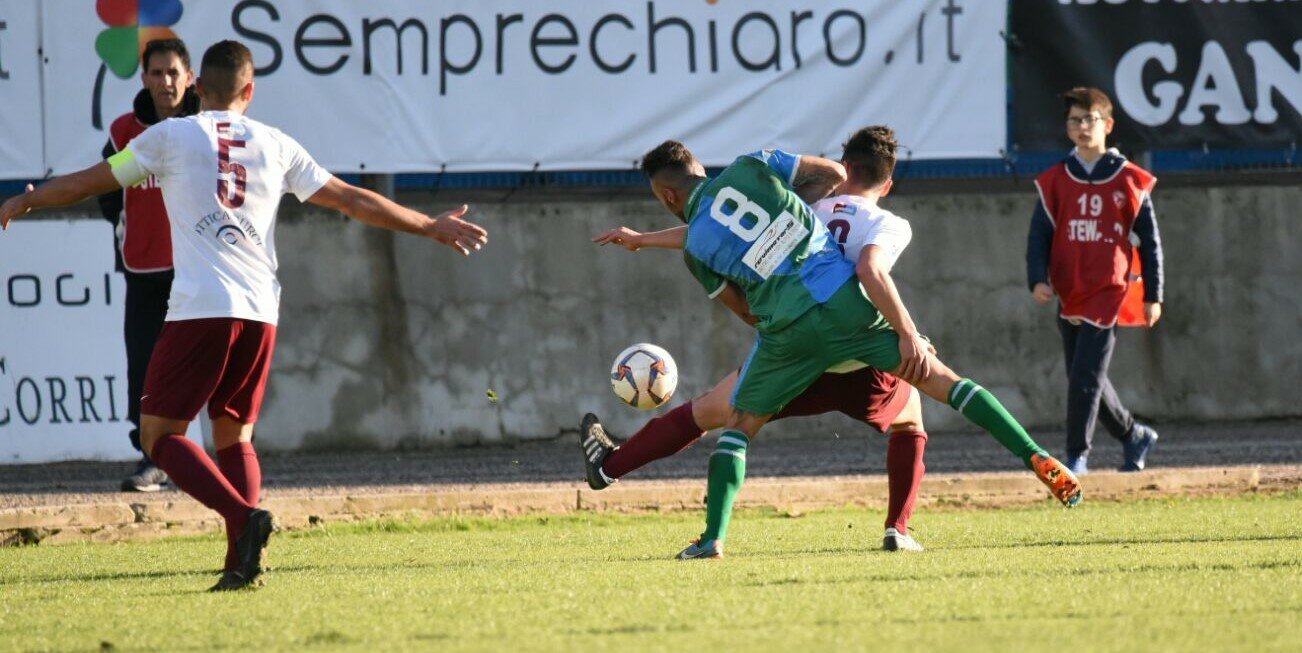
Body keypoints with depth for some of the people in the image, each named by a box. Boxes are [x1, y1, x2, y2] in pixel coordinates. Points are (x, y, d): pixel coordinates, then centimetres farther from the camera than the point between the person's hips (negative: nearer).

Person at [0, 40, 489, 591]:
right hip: (261, 313, 4)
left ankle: (244, 516, -22)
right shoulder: (276, 146, 14)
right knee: (235, 437, 15)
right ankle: (242, 561, -1)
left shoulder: (170, 137, 6)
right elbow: (353, 201, 19)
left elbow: (87, 183, 14)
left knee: (160, 433, 1)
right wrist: (430, 227, 30)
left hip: (200, 310, -4)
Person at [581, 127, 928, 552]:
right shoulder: (892, 227, 2)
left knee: (707, 411, 23)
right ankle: (898, 529, 20)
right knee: (910, 420, 32)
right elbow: (870, 269, -20)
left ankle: (610, 465, 35)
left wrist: (641, 240, 23)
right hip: (864, 370, -1)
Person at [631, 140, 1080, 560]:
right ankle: (1037, 459, -2)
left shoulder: (696, 247, 10)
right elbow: (833, 174, 17)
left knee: (739, 424, 18)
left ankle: (714, 537, 4)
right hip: (846, 300, 2)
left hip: (789, 327, -2)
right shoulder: (750, 167, 14)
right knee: (941, 380, 9)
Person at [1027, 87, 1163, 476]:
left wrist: (1153, 295, 3)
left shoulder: (1130, 181, 1)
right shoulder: (1055, 182, 7)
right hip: (1069, 294, 4)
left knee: (1086, 375, -13)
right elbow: (1039, 236, 4)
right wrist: (1038, 280, -12)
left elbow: (1149, 240, 5)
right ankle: (1135, 436, 29)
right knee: (1085, 381, 10)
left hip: (1111, 292, -4)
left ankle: (1077, 455, -7)